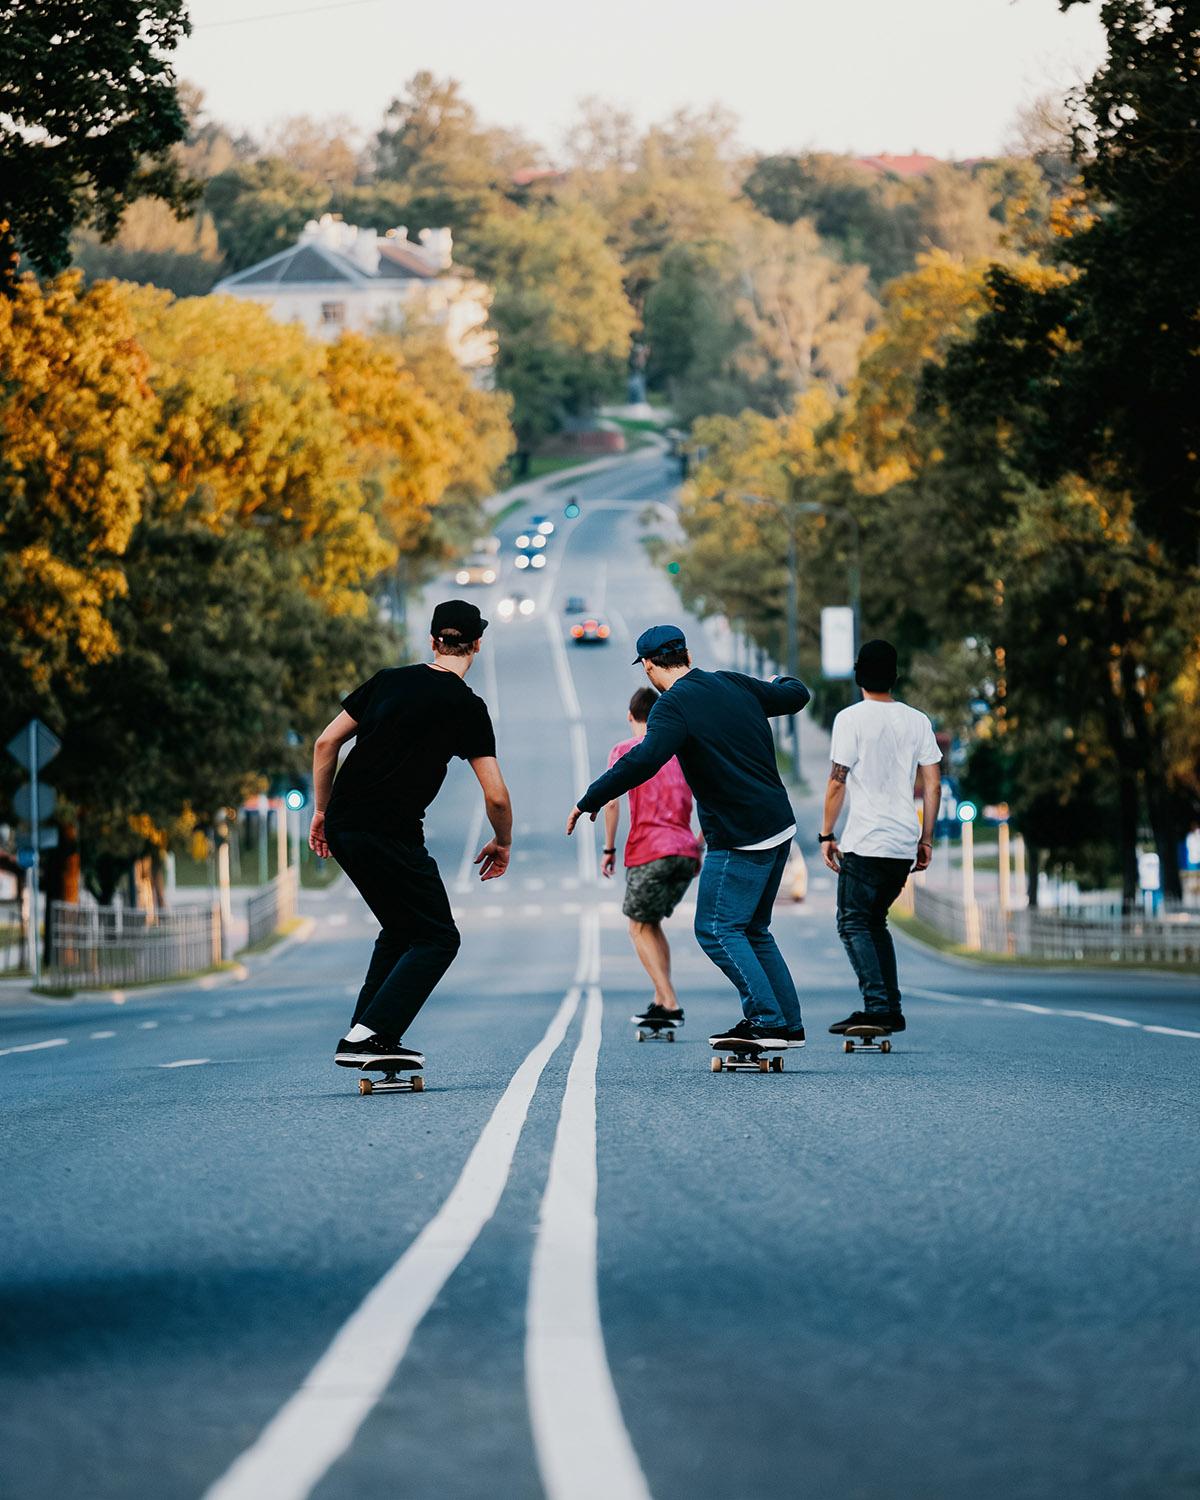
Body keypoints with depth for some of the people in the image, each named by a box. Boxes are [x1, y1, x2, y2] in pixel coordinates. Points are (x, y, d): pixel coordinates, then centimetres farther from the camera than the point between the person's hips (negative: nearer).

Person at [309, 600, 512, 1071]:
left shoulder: (389, 680, 13)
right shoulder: (466, 708, -3)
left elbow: (326, 742, 11)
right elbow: (496, 797, -5)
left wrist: (322, 812, 18)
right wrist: (502, 844, 13)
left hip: (342, 826, 7)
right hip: (391, 835, -7)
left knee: (401, 929, 22)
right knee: (437, 939, 2)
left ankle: (360, 1036, 15)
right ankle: (371, 1035, -13)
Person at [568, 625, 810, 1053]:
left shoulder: (674, 705, -14)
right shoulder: (734, 685, 9)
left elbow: (644, 761, -29)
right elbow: (796, 695, 23)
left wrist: (589, 801, -23)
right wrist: (782, 682, 47)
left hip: (739, 839, -8)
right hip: (779, 826, 8)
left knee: (716, 928, -4)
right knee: (752, 930, 16)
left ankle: (767, 1020, -12)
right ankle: (789, 1024, 15)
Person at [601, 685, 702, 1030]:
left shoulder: (624, 751, 2)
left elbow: (611, 802, -9)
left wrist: (609, 850, -2)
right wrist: (700, 848, 17)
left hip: (648, 852, -5)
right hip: (686, 851, 5)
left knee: (640, 928, 7)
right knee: (653, 924, 20)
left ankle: (671, 1005, -7)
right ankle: (660, 1002, 12)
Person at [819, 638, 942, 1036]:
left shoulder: (851, 719, -5)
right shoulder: (917, 721, 10)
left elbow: (837, 782, -8)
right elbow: (932, 784, 9)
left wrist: (827, 835, -1)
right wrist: (926, 839, 14)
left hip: (864, 843, -6)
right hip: (904, 843, 6)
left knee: (853, 922, -3)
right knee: (875, 920, 18)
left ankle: (876, 1005, -18)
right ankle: (892, 1009, 12)